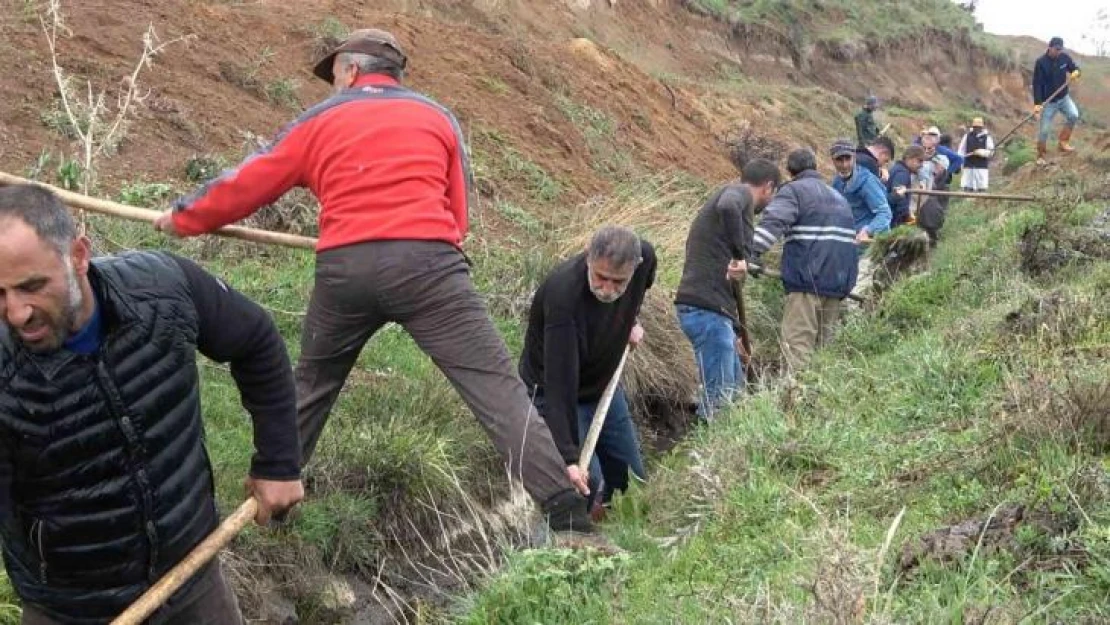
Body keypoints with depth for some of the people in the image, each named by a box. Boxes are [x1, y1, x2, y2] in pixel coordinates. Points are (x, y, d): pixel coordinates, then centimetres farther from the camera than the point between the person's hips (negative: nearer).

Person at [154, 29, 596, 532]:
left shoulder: (320, 121, 19)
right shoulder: (438, 117, 19)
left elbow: (245, 186, 26)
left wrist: (180, 218, 42)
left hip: (344, 268, 1)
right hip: (427, 262, -1)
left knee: (311, 386, 25)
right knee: (495, 386, -4)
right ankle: (568, 516, -13)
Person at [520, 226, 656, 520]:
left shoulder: (644, 256, -20)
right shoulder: (563, 294, -39)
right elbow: (560, 384, -41)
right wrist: (570, 458, -46)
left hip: (605, 384, 7)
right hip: (554, 392, -6)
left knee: (632, 479, 10)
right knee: (586, 479, -22)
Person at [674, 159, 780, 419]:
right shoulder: (740, 192, -1)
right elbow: (727, 207, -31)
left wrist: (736, 333, 31)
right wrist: (741, 255, -23)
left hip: (709, 310, 10)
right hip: (706, 310, -10)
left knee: (735, 389, 19)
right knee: (719, 399, -9)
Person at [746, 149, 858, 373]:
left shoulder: (793, 191, 1)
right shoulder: (839, 197, 26)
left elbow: (772, 223, -17)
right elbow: (851, 237, 32)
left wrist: (748, 255, -28)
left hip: (807, 280, -7)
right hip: (839, 281, 7)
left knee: (797, 346, -10)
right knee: (823, 346, 12)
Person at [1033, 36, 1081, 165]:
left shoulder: (1065, 57, -5)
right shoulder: (1041, 62, -18)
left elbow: (1075, 67, 11)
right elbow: (1037, 84, -19)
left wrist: (1076, 72, -16)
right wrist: (1037, 103, -26)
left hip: (1064, 97, 4)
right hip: (1048, 101, -4)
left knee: (1074, 115, -19)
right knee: (1044, 130, 0)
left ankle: (1063, 142, -1)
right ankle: (1040, 156, 18)